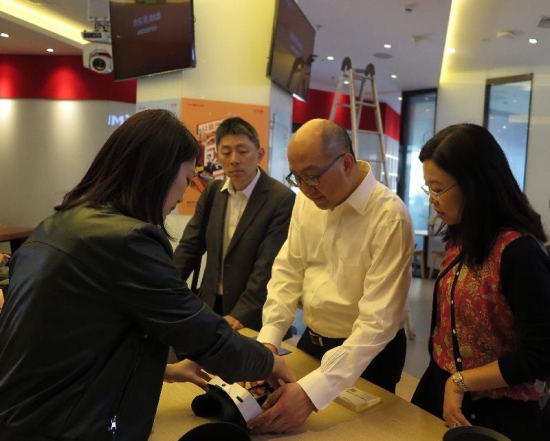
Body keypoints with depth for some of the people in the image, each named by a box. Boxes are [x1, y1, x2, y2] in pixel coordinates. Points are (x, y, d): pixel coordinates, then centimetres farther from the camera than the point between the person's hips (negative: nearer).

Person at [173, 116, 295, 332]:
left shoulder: (281, 199, -16)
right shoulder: (212, 191, 3)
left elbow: (267, 266, -20)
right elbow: (190, 246, 3)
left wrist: (240, 314, -26)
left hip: (252, 317, -5)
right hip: (210, 306, 6)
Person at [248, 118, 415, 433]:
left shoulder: (390, 217, -26)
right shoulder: (307, 200, -5)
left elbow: (378, 320, -29)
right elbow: (288, 270, 0)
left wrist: (312, 391, -37)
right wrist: (268, 340, -15)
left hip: (368, 354, -5)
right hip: (312, 340, 6)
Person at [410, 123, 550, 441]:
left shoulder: (518, 251, -23)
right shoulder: (460, 241, 1)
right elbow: (448, 322, 6)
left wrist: (461, 381, -16)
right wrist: (441, 379, 1)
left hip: (496, 414, -6)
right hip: (442, 393, 7)